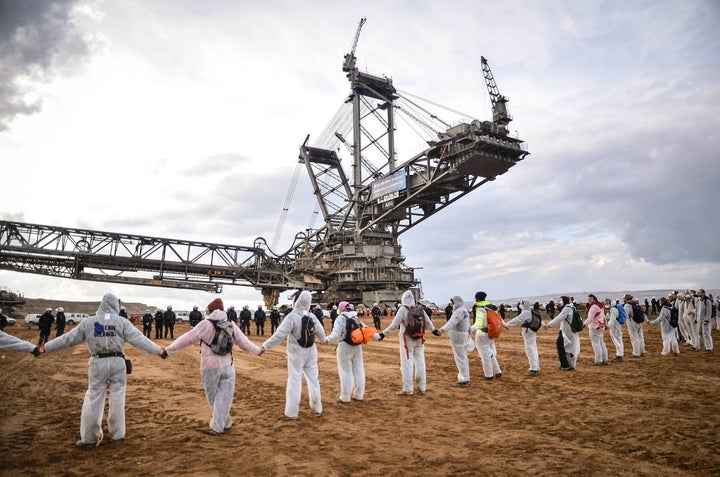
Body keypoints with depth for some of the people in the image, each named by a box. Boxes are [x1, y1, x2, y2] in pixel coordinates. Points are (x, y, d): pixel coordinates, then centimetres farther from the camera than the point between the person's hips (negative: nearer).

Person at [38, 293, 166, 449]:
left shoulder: (88, 322, 1)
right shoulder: (122, 321, -3)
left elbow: (68, 338, 5)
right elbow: (138, 339, -9)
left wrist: (45, 347, 16)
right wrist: (158, 350, -9)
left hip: (98, 363, 1)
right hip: (117, 362, -1)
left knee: (93, 399, 9)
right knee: (117, 398, 10)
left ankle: (89, 438, 17)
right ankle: (117, 434, 22)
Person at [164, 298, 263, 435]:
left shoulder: (205, 324, -9)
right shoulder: (231, 325, 2)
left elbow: (187, 339, -7)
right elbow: (244, 342, 9)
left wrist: (167, 351, 1)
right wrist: (258, 350, 24)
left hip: (210, 366, -3)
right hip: (227, 366, 3)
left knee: (213, 397, 14)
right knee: (224, 397, 9)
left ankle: (225, 424, 24)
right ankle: (217, 427, 9)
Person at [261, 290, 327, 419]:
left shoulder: (292, 317, -20)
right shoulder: (312, 317, -1)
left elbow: (280, 334, -23)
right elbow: (321, 333, 11)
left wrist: (266, 345, -15)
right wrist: (323, 340, 33)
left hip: (296, 353, -5)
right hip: (310, 352, 5)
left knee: (294, 381, 4)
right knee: (313, 380, 15)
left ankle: (291, 412, 10)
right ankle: (317, 409, 27)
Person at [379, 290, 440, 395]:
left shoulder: (403, 309, -12)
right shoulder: (419, 309, 2)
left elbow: (394, 325, -13)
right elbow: (428, 322, 11)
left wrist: (383, 333, -7)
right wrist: (434, 330, 29)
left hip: (407, 339, -5)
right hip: (419, 339, 5)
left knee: (407, 364, 2)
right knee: (420, 363, 13)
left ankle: (407, 389, 5)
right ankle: (422, 388, 22)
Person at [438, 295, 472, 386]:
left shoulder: (459, 311, -18)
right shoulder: (465, 311, 15)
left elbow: (452, 322, -35)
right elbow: (468, 325, 26)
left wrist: (443, 329, -48)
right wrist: (468, 334, 38)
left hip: (457, 337, -11)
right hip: (464, 337, 11)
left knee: (460, 359, -5)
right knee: (464, 359, 16)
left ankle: (463, 380, 0)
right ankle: (466, 379, 24)